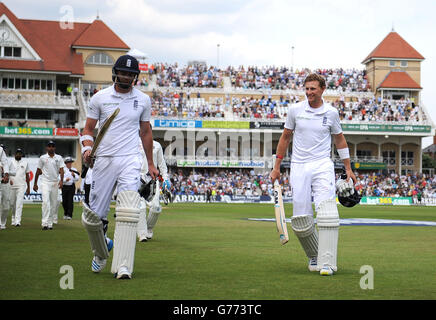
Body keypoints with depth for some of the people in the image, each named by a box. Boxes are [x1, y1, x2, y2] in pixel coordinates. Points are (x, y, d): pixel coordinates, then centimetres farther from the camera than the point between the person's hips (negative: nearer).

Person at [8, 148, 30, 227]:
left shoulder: (25, 163, 10)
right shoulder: (11, 162, 8)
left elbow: (27, 176, 14)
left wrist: (28, 187, 11)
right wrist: (9, 179, -19)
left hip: (21, 186, -1)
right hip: (12, 186, 1)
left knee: (19, 203, -13)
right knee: (12, 203, 7)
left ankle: (17, 221, -19)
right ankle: (13, 218, 28)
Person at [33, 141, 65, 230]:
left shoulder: (59, 158, 7)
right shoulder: (42, 158, 5)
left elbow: (61, 170, -2)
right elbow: (38, 171, 10)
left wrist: (61, 180, -18)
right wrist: (35, 184, 9)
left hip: (55, 183, 2)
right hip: (45, 182, -2)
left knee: (54, 203, 5)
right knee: (46, 202, -16)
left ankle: (51, 223, 13)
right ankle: (45, 223, -22)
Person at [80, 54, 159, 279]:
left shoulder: (143, 100, 8)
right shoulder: (99, 98, 4)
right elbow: (88, 128, 9)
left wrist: (151, 164, 20)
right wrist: (87, 148, -12)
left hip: (130, 161, 0)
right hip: (103, 161, 1)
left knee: (128, 213, -18)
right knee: (91, 218, 2)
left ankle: (123, 267, -18)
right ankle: (101, 250, 33)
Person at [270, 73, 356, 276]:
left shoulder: (331, 113, 4)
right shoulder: (295, 110, 4)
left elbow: (340, 139, 16)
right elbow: (285, 137, 13)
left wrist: (348, 169, 15)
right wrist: (276, 167, 12)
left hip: (323, 166, -1)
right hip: (299, 167, 1)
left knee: (327, 213, -18)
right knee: (300, 220, -2)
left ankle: (327, 263, -18)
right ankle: (314, 257, 21)